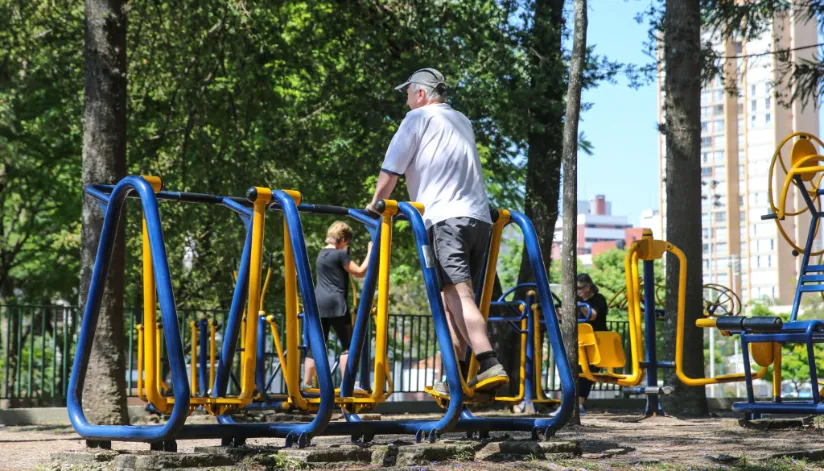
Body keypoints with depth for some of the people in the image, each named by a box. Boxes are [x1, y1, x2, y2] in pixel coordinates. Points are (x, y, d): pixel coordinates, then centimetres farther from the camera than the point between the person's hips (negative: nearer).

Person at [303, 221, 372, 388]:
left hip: (319, 303, 7)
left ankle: (306, 384, 5)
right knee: (348, 345, -3)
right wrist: (370, 253, 3)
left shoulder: (321, 254, 17)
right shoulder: (341, 254, -5)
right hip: (336, 303, -7)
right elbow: (360, 272, -4)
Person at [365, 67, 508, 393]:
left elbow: (390, 171, 5)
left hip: (445, 219, -7)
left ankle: (490, 365, -31)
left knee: (458, 293, -17)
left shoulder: (419, 118, 8)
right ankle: (457, 373, 5)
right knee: (452, 299, 10)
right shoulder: (463, 122, 29)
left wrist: (375, 205, 18)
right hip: (479, 218, 7)